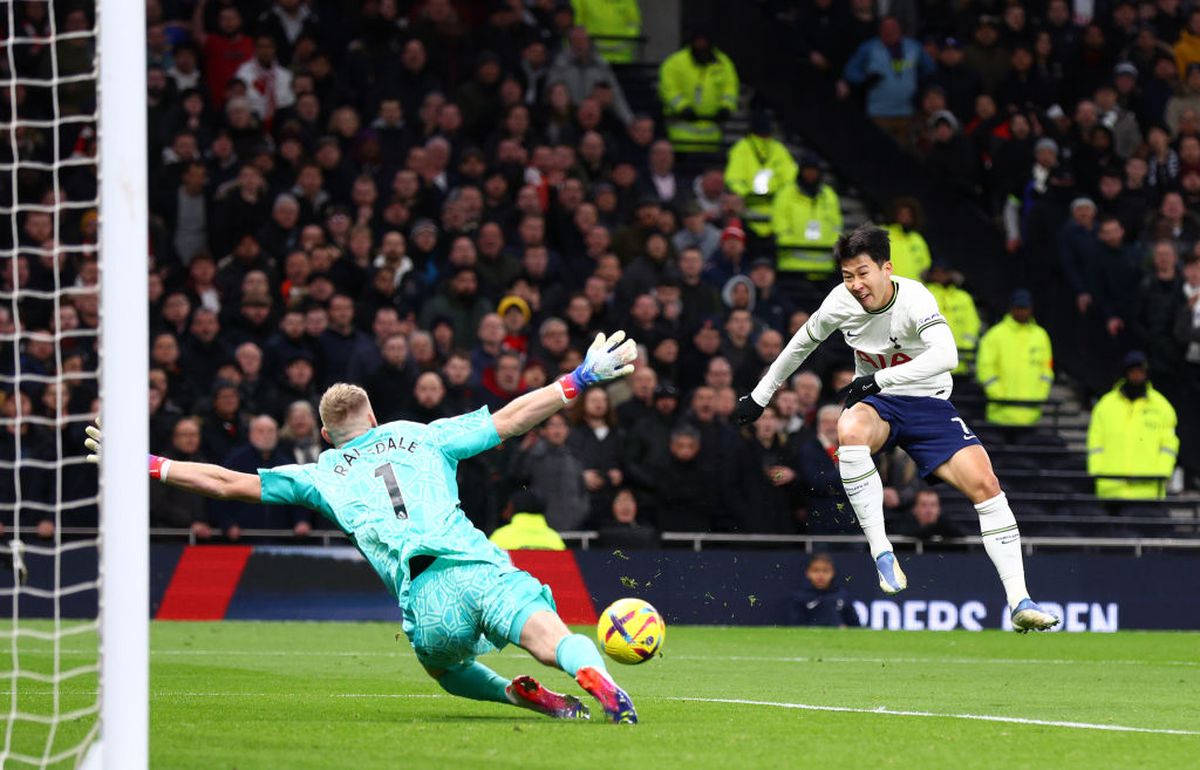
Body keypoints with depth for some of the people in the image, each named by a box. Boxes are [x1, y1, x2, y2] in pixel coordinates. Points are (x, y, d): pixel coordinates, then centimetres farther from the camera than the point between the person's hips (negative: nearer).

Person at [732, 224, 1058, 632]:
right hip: (875, 403, 2)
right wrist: (760, 396, 18)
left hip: (927, 403, -2)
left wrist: (879, 379, -43)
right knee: (850, 430, -37)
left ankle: (1019, 602, -13)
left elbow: (946, 356, -42)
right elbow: (803, 342, 11)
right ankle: (881, 552, -33)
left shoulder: (913, 300, -24)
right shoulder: (841, 301, -10)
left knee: (984, 484, -19)